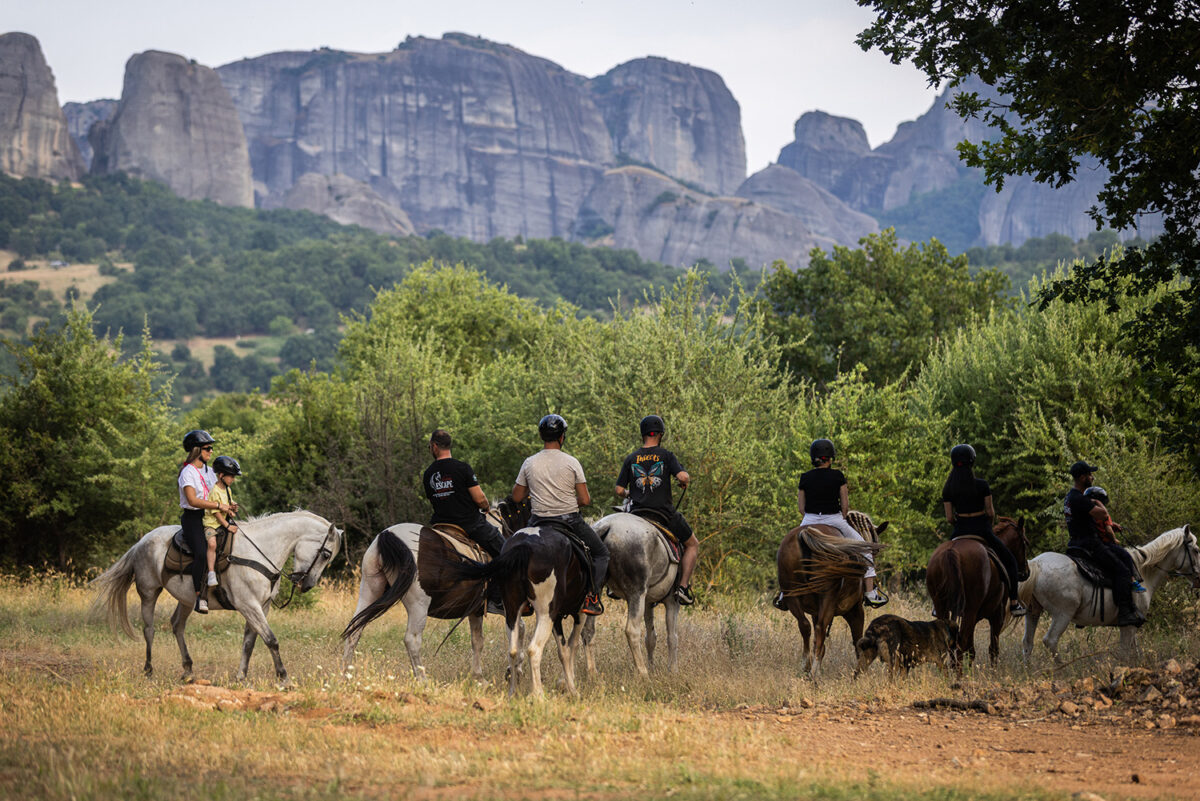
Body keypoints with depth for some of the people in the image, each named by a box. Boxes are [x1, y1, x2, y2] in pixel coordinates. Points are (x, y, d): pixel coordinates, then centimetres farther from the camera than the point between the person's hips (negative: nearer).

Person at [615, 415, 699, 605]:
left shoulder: (631, 459, 5)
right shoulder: (666, 455, -3)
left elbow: (619, 491, 4)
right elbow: (683, 476, -17)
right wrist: (685, 482, 6)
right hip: (664, 514, -2)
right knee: (692, 545, 16)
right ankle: (683, 586, 0)